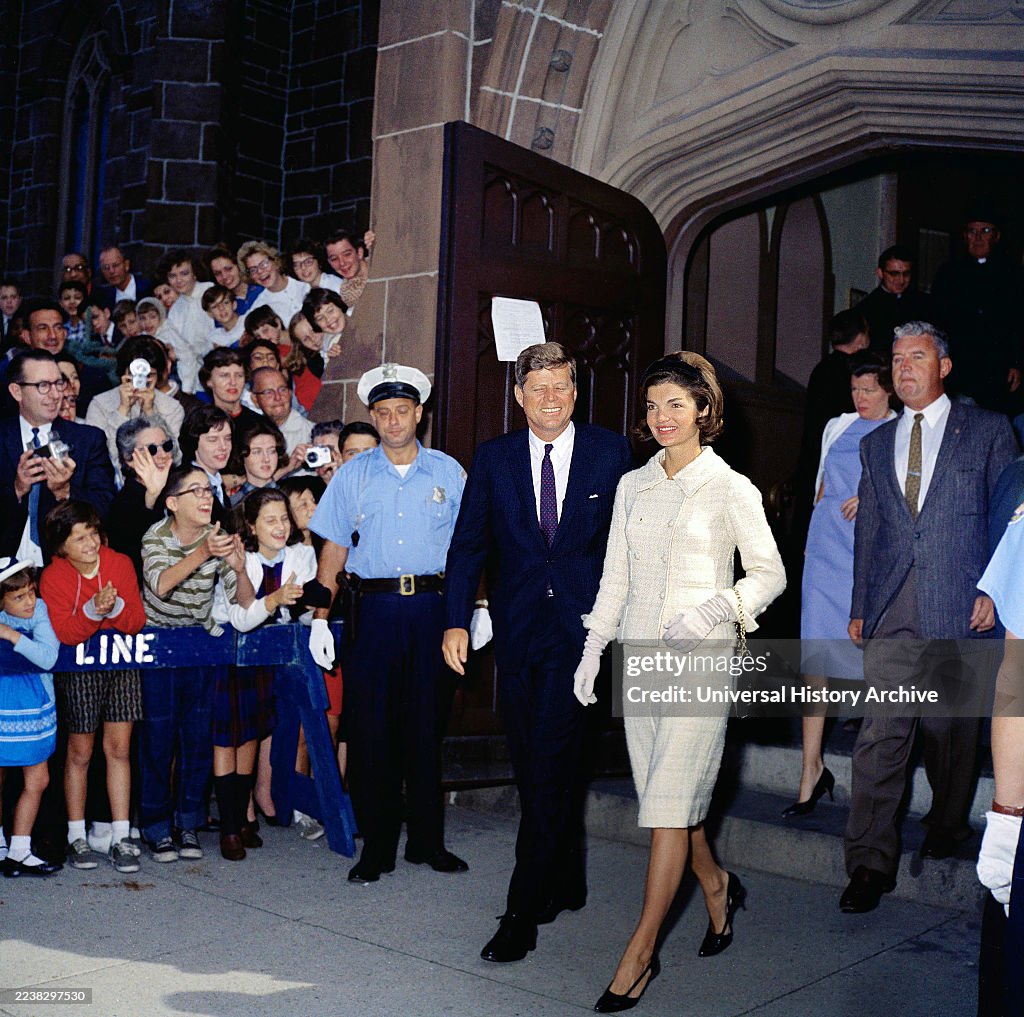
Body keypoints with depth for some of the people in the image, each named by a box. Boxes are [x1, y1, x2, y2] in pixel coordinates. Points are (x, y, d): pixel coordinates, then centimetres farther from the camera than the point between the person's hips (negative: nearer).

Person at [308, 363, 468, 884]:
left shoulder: (448, 472, 8)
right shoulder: (353, 476, 8)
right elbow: (333, 550, 7)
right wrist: (320, 618, 1)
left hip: (434, 607, 0)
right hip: (374, 609, 0)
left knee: (427, 727, 6)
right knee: (371, 729, 0)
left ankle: (427, 841, 19)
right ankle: (377, 847, 11)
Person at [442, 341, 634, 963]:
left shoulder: (611, 453, 2)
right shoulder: (494, 458, 7)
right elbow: (469, 545, 7)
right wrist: (457, 622, -2)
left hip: (583, 626, -3)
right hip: (517, 627, 4)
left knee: (550, 767, -9)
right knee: (535, 766, 11)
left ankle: (524, 915, -3)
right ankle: (566, 884, 30)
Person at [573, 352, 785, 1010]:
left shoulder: (730, 488, -3)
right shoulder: (633, 486, 11)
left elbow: (770, 574, -1)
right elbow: (615, 578, 14)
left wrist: (711, 610, -16)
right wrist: (593, 649, 6)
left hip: (700, 659, -5)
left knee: (670, 805, -6)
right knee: (667, 799, 10)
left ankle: (639, 954, 2)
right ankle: (716, 887, 38)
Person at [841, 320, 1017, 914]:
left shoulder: (988, 431, 6)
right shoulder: (876, 443, 17)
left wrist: (993, 590, -7)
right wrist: (860, 607, 11)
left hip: (960, 609, -2)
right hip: (892, 615, 2)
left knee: (952, 728, 10)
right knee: (882, 734, -5)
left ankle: (948, 826, 34)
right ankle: (871, 863, -2)